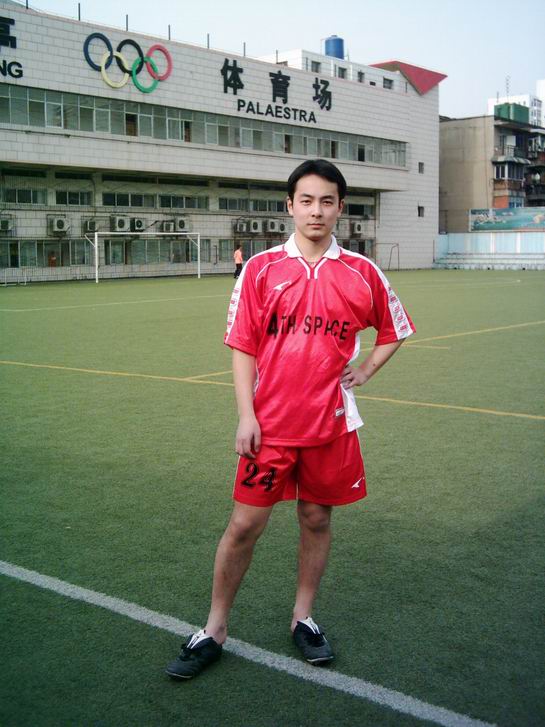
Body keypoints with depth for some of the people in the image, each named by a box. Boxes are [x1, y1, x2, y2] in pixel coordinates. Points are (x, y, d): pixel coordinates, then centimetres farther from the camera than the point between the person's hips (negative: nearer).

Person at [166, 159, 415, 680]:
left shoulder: (361, 272, 2)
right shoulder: (261, 269, -2)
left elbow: (395, 328, 18)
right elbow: (242, 346, -1)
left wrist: (365, 369, 4)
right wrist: (246, 416, -7)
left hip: (331, 422, 2)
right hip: (269, 423, -1)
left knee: (316, 518, 12)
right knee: (245, 524, 3)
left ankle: (303, 617, 32)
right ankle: (214, 630, 20)